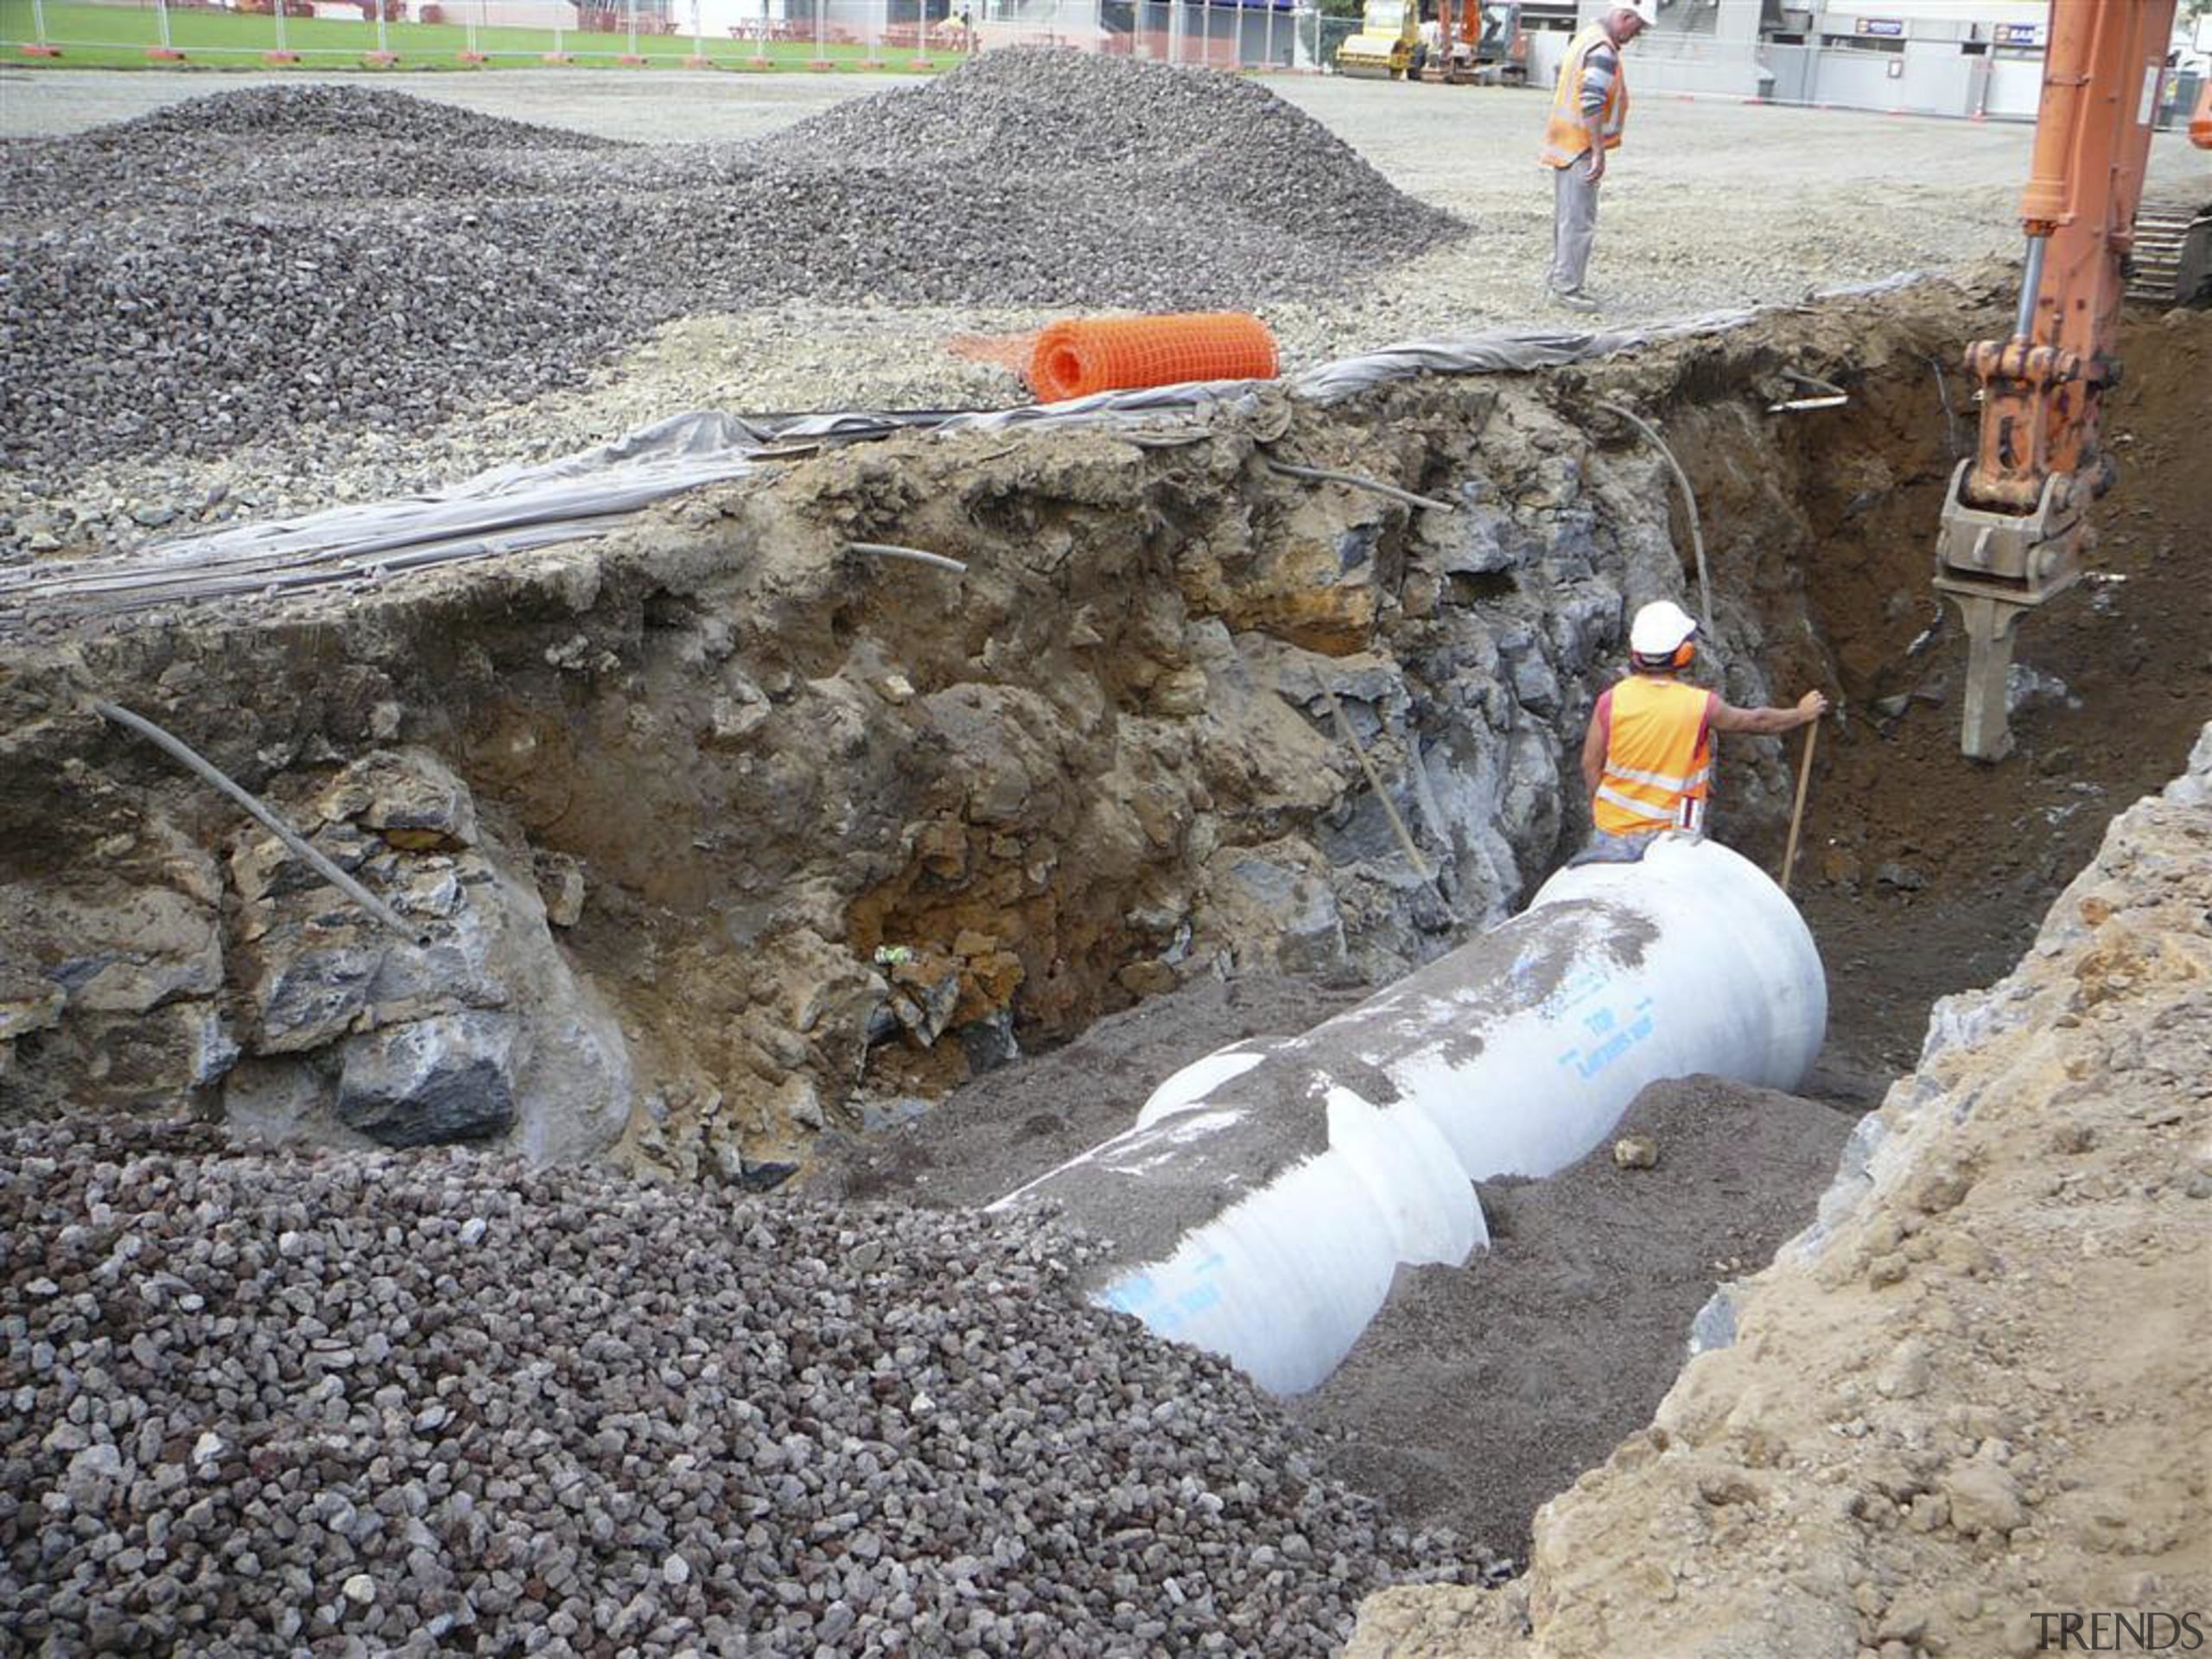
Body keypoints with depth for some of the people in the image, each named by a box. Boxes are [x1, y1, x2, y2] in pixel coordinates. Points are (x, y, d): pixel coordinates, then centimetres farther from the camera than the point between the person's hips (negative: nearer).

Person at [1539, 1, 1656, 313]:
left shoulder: (1587, 38, 14)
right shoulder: (1603, 50, -18)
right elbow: (1591, 103, -26)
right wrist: (1599, 153, -24)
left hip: (1564, 145, 10)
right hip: (1580, 148, -10)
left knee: (1566, 217, 17)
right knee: (1579, 221, -6)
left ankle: (1557, 279, 25)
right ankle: (1567, 288, -3)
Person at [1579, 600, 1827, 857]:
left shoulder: (1613, 700, -12)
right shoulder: (1700, 706, -15)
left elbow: (1591, 763, -3)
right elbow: (1757, 721, 3)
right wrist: (1802, 714, 22)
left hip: (1612, 827, 2)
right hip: (1668, 833, -2)